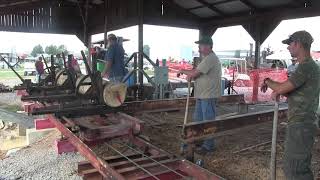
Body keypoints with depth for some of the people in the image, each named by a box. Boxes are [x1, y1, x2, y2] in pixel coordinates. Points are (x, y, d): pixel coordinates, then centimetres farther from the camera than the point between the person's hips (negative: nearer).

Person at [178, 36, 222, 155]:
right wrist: (184, 71, 5)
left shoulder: (210, 58, -18)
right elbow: (196, 71, 17)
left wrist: (188, 75, 1)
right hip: (202, 95, 11)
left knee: (208, 121, -1)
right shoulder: (206, 58, 17)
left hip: (208, 96, -11)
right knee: (198, 118, 19)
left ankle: (208, 146, 11)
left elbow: (195, 73, -19)